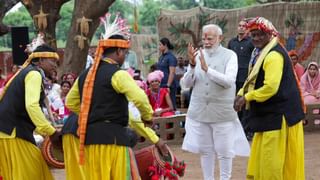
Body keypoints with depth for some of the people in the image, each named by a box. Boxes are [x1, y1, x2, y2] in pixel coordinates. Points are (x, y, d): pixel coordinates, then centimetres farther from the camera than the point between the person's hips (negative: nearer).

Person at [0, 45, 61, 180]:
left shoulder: (27, 72, 23)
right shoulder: (34, 74, -8)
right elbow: (31, 106, -22)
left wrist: (44, 132, 22)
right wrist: (51, 132, -18)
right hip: (13, 132, -10)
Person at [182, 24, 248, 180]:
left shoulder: (229, 56, -4)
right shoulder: (198, 55, 5)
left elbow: (229, 81, -18)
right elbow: (187, 83, 2)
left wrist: (207, 69, -24)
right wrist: (192, 65, -15)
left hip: (222, 112, -3)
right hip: (199, 111, 3)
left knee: (224, 151, 4)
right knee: (205, 150, 12)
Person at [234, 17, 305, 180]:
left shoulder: (274, 55, -19)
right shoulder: (260, 53, 12)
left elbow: (271, 87, -25)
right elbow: (254, 80, 20)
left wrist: (246, 97, -15)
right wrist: (242, 93, 2)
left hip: (277, 115, -10)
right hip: (267, 113, 10)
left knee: (272, 158, -5)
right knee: (260, 158, 15)